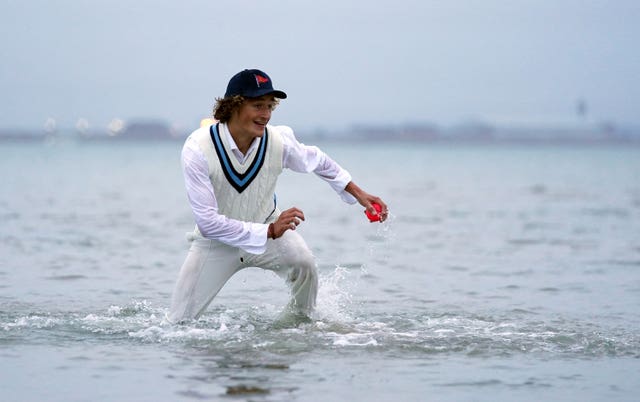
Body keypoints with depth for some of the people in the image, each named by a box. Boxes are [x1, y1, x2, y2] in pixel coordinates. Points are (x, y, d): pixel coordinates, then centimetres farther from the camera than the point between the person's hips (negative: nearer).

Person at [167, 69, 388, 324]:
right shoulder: (197, 149, -30)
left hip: (268, 226, 2)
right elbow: (208, 222, -33)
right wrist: (269, 232, -40)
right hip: (216, 239, -1)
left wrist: (358, 194, -2)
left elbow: (317, 162, 3)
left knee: (304, 264, -28)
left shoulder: (279, 141, -21)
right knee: (178, 324, -2)